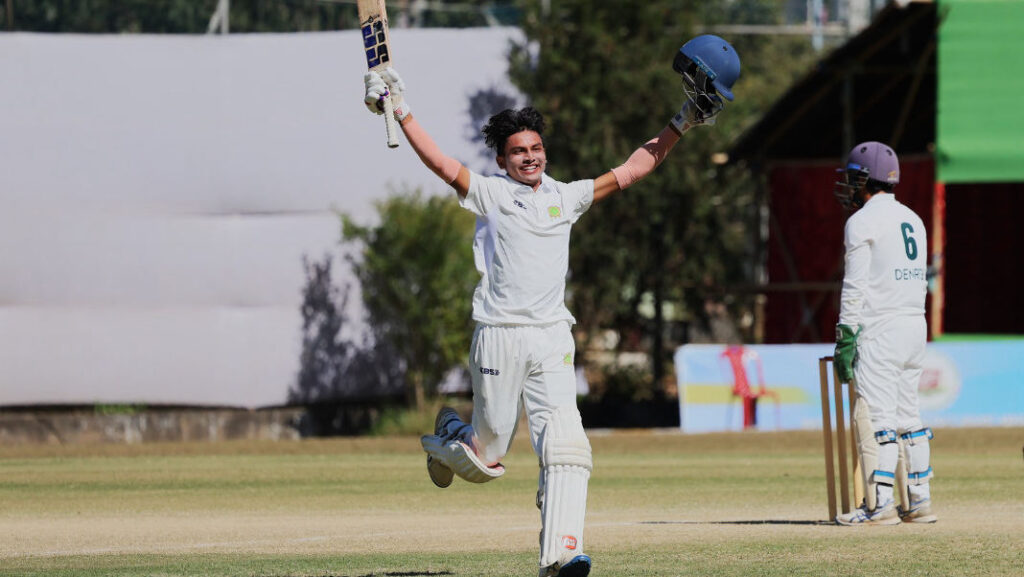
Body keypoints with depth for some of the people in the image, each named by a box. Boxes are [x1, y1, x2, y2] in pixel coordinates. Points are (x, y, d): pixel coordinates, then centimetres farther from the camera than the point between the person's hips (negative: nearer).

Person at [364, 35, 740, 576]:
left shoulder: (566, 197, 16)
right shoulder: (489, 194, 5)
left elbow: (629, 172, 18)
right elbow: (440, 163, -5)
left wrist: (682, 124, 15)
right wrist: (401, 112, -12)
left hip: (553, 341, 3)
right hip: (499, 339, -3)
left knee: (564, 449, -13)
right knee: (486, 460, 4)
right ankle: (448, 437, 39)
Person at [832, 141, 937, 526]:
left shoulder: (862, 222, -8)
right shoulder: (912, 220, 18)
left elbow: (855, 287, -13)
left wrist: (845, 341, -13)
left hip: (880, 330, -8)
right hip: (915, 327, 8)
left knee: (875, 417, -9)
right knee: (908, 417, 12)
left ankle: (880, 504, -15)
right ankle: (920, 501, 10)